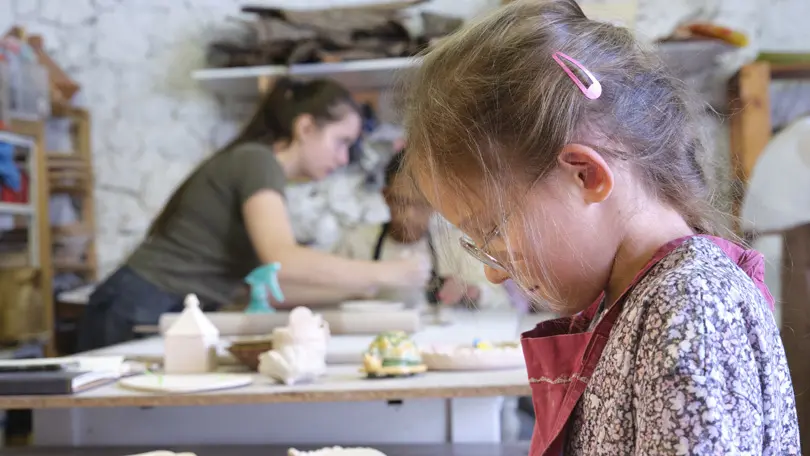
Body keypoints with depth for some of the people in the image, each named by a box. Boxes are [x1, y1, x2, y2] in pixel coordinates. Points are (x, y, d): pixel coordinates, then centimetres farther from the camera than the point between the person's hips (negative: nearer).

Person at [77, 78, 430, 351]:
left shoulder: (260, 167, 15)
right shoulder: (257, 162, -13)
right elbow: (282, 261, -31)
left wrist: (356, 286, 7)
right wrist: (382, 273, -26)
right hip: (140, 317, -9)